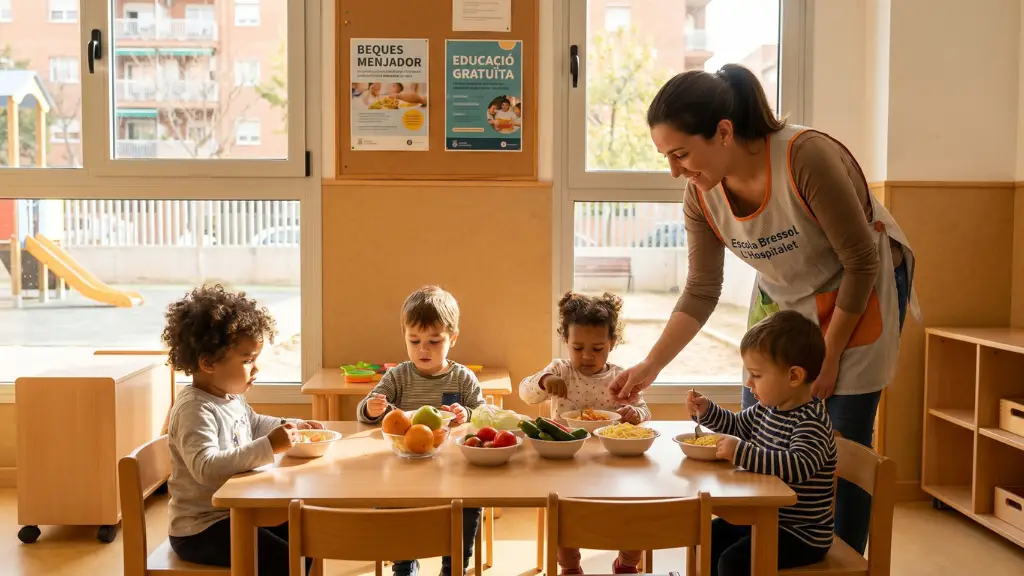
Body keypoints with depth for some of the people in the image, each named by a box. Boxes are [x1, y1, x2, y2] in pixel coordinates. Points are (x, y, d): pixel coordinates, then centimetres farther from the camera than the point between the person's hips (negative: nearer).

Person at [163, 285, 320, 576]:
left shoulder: (231, 397, 6)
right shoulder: (195, 410, -25)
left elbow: (253, 424, 29)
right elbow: (207, 467, -40)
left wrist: (291, 425, 13)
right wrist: (268, 447, -42)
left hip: (234, 512, 10)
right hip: (200, 529, -10)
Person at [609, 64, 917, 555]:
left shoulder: (807, 157, -32)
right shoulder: (701, 193, -15)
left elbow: (862, 262, -21)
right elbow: (701, 292, -6)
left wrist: (829, 357, -14)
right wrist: (650, 365, -16)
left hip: (859, 294, -5)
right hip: (780, 299, 5)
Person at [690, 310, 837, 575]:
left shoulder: (811, 423, -25)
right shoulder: (769, 408, 3)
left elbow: (798, 466, -42)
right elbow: (736, 425, 23)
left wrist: (740, 452, -40)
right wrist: (706, 411, 5)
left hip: (801, 534, -9)